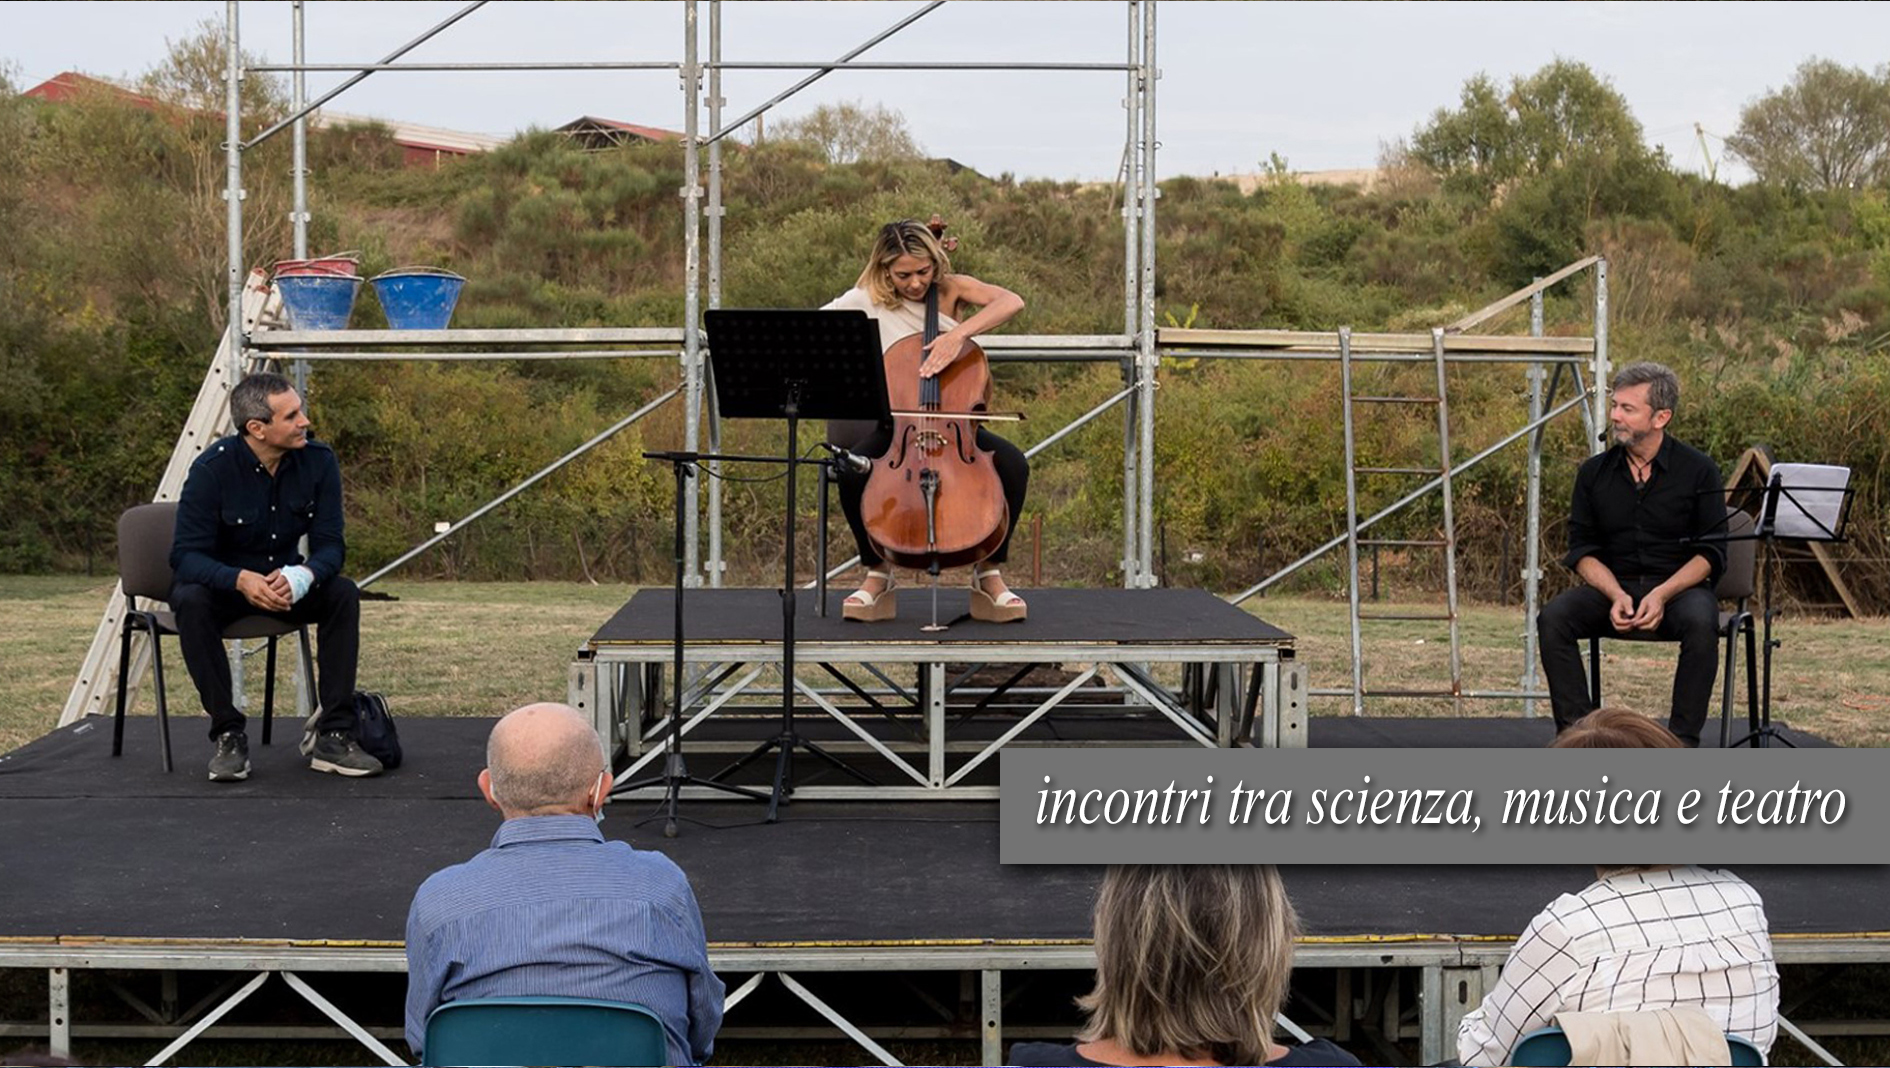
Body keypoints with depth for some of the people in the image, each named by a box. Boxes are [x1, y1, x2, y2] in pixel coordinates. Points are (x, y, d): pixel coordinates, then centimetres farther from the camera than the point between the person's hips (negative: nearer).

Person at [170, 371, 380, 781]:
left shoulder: (318, 461, -12)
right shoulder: (213, 469, -22)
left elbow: (330, 545, -13)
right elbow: (185, 556, -24)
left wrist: (302, 575, -37)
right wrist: (242, 579, -44)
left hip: (284, 580, 3)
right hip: (218, 580, -3)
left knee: (343, 593, -24)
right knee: (191, 602, -35)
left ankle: (333, 736, -22)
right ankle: (228, 735, -25)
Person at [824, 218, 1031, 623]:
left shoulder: (952, 289, 0)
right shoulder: (865, 301, -2)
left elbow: (1012, 302, -18)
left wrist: (959, 332, -33)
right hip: (894, 424, -1)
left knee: (1013, 464, -28)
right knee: (851, 472, -33)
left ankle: (989, 575, -9)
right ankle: (877, 575, -8)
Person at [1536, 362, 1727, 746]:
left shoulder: (1698, 470, -2)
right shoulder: (1594, 472, 7)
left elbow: (1711, 553, -4)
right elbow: (1582, 549, 5)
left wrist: (1661, 595, -20)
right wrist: (1616, 595, -15)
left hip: (1680, 587, -3)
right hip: (1612, 587, 3)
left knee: (1700, 624, -36)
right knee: (1552, 617, -25)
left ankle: (1683, 741, -26)